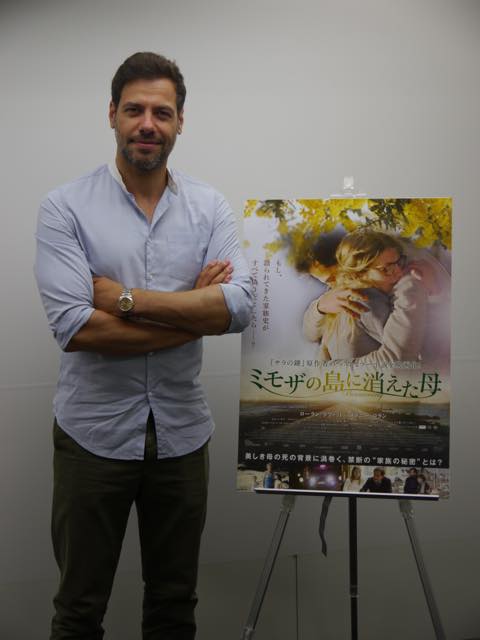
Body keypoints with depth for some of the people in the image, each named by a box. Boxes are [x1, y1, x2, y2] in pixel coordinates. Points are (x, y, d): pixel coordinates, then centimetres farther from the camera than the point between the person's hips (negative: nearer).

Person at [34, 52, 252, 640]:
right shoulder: (65, 208, -7)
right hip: (94, 432, -2)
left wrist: (125, 296, -18)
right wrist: (195, 310, -14)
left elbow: (239, 306, -13)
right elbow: (73, 327, -19)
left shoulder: (210, 208, 2)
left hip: (183, 432, 3)